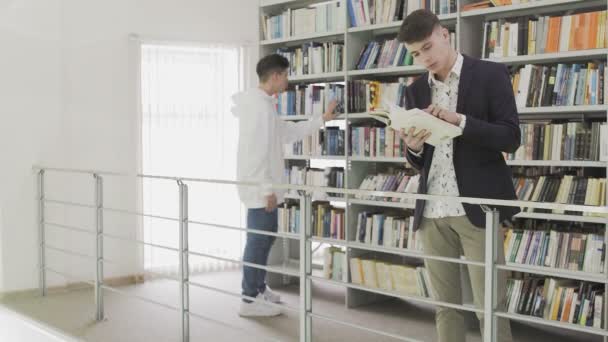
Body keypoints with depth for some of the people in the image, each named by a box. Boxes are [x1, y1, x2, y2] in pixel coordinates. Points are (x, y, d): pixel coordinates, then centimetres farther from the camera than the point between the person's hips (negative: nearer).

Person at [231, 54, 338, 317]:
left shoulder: (263, 103, 16)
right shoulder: (258, 104, -17)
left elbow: (289, 132, 25)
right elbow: (256, 152, -22)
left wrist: (323, 119, 28)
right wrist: (266, 189, -22)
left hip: (263, 187, 10)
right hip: (260, 188, -10)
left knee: (265, 237, 19)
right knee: (259, 240, -4)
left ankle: (258, 287, 32)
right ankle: (250, 300, 3)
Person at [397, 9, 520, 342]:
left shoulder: (491, 75, -1)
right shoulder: (416, 90, 12)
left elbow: (511, 138, -8)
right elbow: (418, 163, 14)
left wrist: (459, 120, -20)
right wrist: (413, 146, -9)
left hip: (476, 207, -4)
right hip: (431, 212, 5)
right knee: (445, 305, 11)